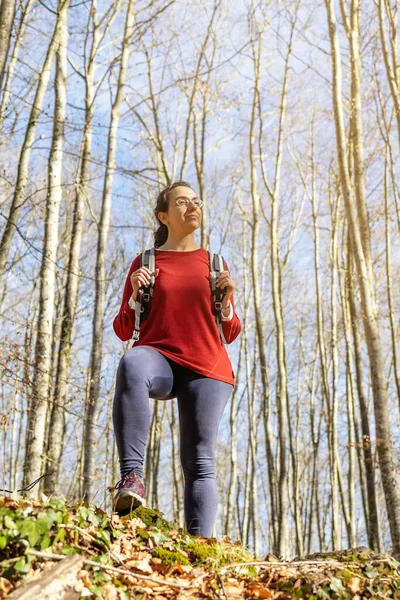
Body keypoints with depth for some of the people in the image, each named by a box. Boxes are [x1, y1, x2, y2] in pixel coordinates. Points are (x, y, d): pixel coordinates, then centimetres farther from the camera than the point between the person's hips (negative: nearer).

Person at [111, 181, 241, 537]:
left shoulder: (214, 263, 16)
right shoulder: (146, 263, 12)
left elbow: (231, 333, 17)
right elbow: (123, 330, 12)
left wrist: (226, 301, -2)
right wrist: (136, 295, -6)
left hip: (207, 368, 2)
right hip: (159, 358, -1)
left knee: (200, 463, -9)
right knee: (132, 364, -37)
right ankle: (132, 476, -40)